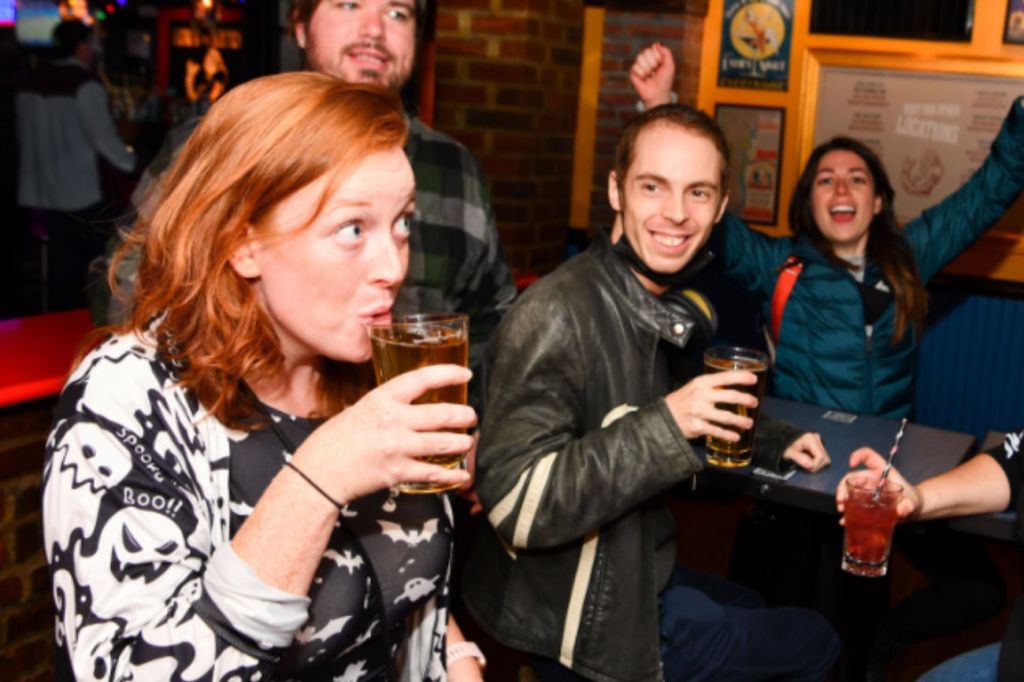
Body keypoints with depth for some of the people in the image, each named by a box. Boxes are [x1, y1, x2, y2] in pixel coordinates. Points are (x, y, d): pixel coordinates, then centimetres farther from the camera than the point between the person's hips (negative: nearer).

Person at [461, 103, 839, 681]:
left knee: (756, 613, 33)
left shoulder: (676, 308, 0)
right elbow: (514, 506, -31)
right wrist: (665, 423, -36)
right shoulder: (559, 314, -27)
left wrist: (773, 445, 7)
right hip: (583, 620, -8)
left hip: (642, 573, 8)